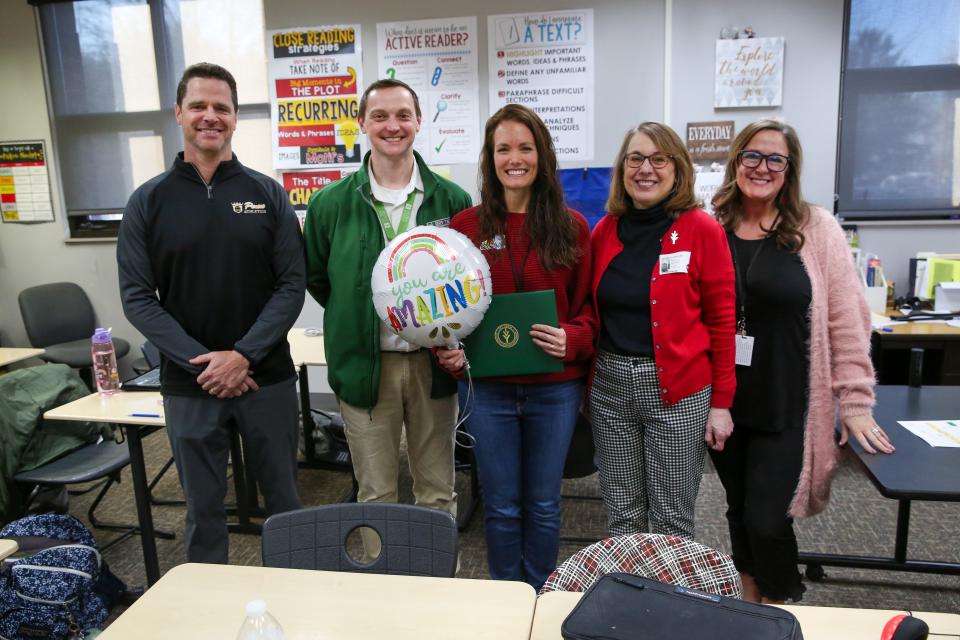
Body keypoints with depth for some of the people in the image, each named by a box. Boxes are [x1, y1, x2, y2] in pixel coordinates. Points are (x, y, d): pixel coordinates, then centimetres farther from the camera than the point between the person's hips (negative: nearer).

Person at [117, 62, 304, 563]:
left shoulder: (267, 194, 1)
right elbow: (137, 297, -2)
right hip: (188, 386, 0)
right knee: (204, 508, 13)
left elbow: (292, 285, -4)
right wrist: (201, 363, -13)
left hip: (267, 378, 0)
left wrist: (243, 355, -14)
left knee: (283, 498, 12)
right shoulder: (148, 201, 2)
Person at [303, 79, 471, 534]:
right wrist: (353, 319, 1)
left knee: (438, 491, 15)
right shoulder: (331, 203, -2)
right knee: (375, 495, 13)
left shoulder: (452, 199, 0)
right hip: (364, 364, 0)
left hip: (433, 363, 1)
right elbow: (315, 276, 11)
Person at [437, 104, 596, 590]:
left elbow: (588, 307, 3)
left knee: (543, 503, 15)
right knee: (501, 506, 12)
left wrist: (572, 339, -16)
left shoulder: (571, 227, 1)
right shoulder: (466, 227, 0)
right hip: (487, 385, 0)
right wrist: (446, 350, -13)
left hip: (555, 386, 1)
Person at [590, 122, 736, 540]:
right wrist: (585, 380, 8)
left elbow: (721, 320, -5)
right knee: (622, 514, 13)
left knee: (672, 518, 7)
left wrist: (721, 402, -6)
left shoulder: (702, 230, -5)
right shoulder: (605, 230, 6)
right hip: (609, 383, 4)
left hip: (678, 390, -3)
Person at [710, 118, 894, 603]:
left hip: (787, 406, -3)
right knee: (739, 510, 17)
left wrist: (855, 402, -7)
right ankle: (749, 603, 40)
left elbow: (846, 321, -5)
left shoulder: (817, 229, -5)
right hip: (723, 403, 3)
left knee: (767, 521, -1)